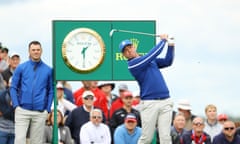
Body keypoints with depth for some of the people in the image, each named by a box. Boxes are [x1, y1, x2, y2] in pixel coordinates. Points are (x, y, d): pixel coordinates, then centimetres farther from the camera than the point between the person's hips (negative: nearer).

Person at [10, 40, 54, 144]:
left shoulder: (48, 70, 4)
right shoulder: (21, 68, 2)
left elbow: (51, 91, 8)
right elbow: (13, 87, 4)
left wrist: (47, 109, 2)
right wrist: (16, 105, -4)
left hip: (40, 112, 1)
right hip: (22, 111, -1)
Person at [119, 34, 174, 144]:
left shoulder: (151, 60, 19)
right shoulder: (132, 64, -4)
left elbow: (167, 62, 20)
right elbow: (153, 54, -8)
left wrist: (170, 45, 8)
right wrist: (163, 40, 5)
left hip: (165, 102, 5)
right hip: (149, 104, -5)